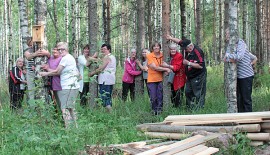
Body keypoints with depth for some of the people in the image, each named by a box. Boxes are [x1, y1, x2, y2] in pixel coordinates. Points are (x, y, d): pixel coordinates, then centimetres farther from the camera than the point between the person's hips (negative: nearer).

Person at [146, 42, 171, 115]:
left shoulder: (162, 56, 7)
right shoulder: (149, 56, -5)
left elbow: (164, 65, 16)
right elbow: (155, 67, -12)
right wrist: (166, 69, -13)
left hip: (160, 79, 3)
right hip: (152, 80, -3)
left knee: (160, 97, -1)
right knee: (153, 98, -1)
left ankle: (159, 111, 9)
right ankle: (154, 112, 14)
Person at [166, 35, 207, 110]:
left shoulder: (197, 52, -23)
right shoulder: (188, 49, 1)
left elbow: (201, 66, -28)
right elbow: (180, 41, 19)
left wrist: (188, 63, -23)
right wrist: (170, 38, 21)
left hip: (198, 77, -9)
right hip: (190, 77, 9)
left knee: (198, 94, -6)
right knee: (188, 92, 10)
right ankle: (189, 108, 18)